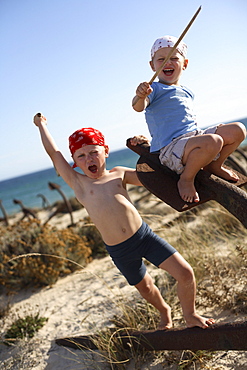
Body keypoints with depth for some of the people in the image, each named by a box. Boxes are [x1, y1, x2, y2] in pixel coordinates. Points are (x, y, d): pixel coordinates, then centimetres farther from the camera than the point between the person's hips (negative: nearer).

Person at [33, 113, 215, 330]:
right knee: (145, 288, 20)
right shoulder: (78, 183, -2)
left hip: (145, 236, 1)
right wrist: (42, 125, 11)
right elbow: (54, 153, 0)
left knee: (185, 274, -5)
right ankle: (164, 312, 54)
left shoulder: (118, 174, 3)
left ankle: (190, 315, 25)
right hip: (119, 252, 0)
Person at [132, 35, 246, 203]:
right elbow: (139, 107, -23)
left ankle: (213, 165, 17)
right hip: (171, 148, -8)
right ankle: (186, 179, -14)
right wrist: (141, 96, -43)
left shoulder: (187, 92, 20)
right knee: (212, 141, -36)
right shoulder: (155, 89, -3)